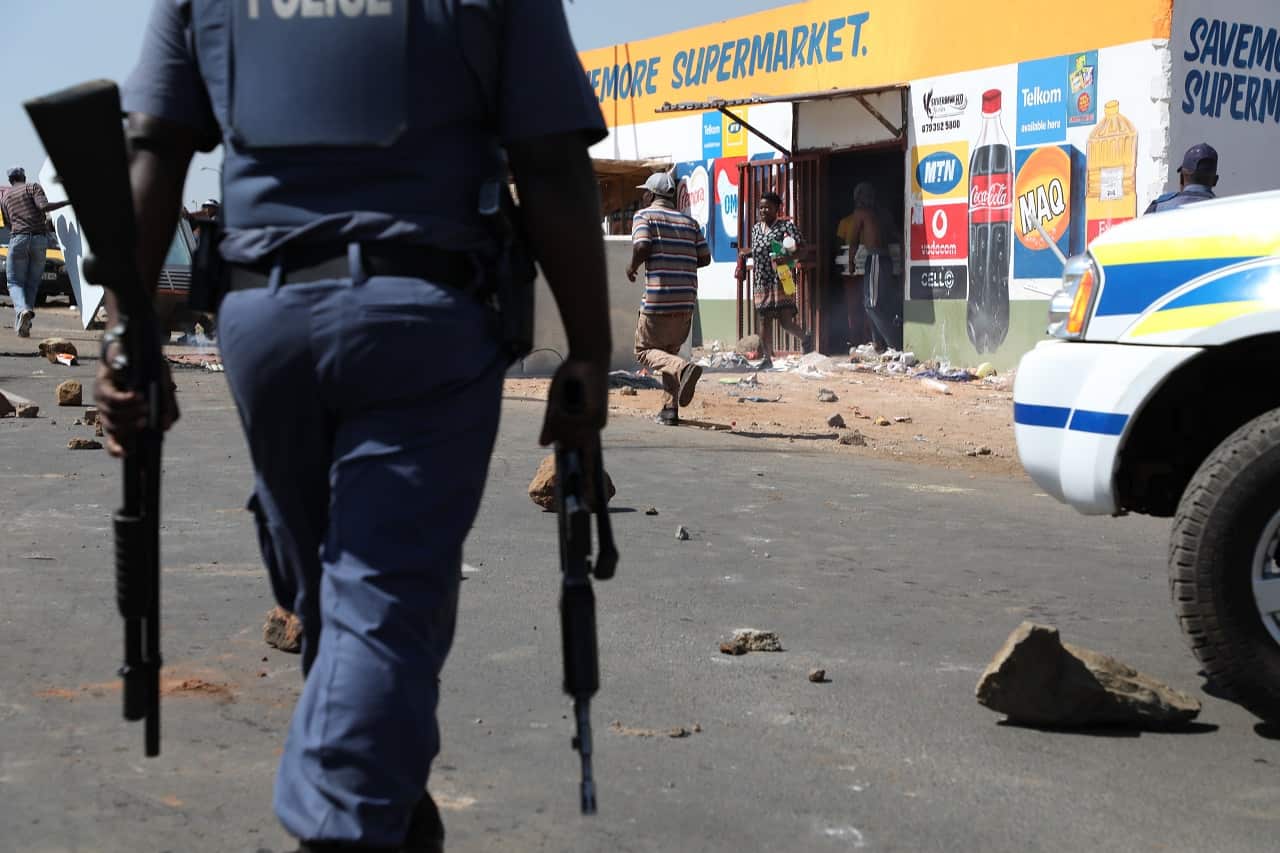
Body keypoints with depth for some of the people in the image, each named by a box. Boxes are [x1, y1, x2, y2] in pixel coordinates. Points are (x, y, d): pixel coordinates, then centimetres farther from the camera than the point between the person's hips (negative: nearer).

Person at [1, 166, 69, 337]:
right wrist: (68, 202, -2)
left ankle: (23, 310, -27)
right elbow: (44, 206, -9)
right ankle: (24, 324, 1)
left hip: (18, 239, 0)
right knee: (32, 283, 10)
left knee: (15, 282, 5)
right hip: (40, 239, 0)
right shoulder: (34, 187, 10)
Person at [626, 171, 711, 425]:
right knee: (670, 350, 19)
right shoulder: (689, 222, 16)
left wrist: (632, 266, 3)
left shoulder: (644, 215, 1)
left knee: (645, 350, 6)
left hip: (657, 298, -5)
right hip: (687, 300, 5)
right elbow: (705, 257, 11)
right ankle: (670, 409, 10)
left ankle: (683, 369, -22)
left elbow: (642, 246, -16)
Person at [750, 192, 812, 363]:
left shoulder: (786, 225, -4)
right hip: (761, 284, 5)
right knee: (764, 321, 5)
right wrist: (753, 285, 18)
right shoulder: (756, 228, 13)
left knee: (785, 321, -9)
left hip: (781, 282, -5)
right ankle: (767, 358, 12)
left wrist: (789, 255, -26)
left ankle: (806, 338, 19)